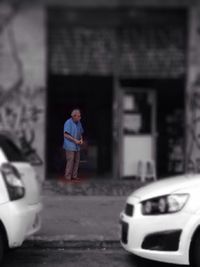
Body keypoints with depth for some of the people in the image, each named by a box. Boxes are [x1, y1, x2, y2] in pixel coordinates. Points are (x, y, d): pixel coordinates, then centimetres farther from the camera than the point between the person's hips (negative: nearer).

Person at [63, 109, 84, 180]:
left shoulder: (79, 123, 9)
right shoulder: (68, 123, -14)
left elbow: (80, 133, 18)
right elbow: (65, 135, -19)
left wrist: (81, 140, -2)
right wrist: (75, 140, -20)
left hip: (77, 146, 7)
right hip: (70, 146, -7)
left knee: (77, 161, 7)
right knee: (70, 161, -8)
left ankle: (74, 176, 15)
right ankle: (68, 177, -1)